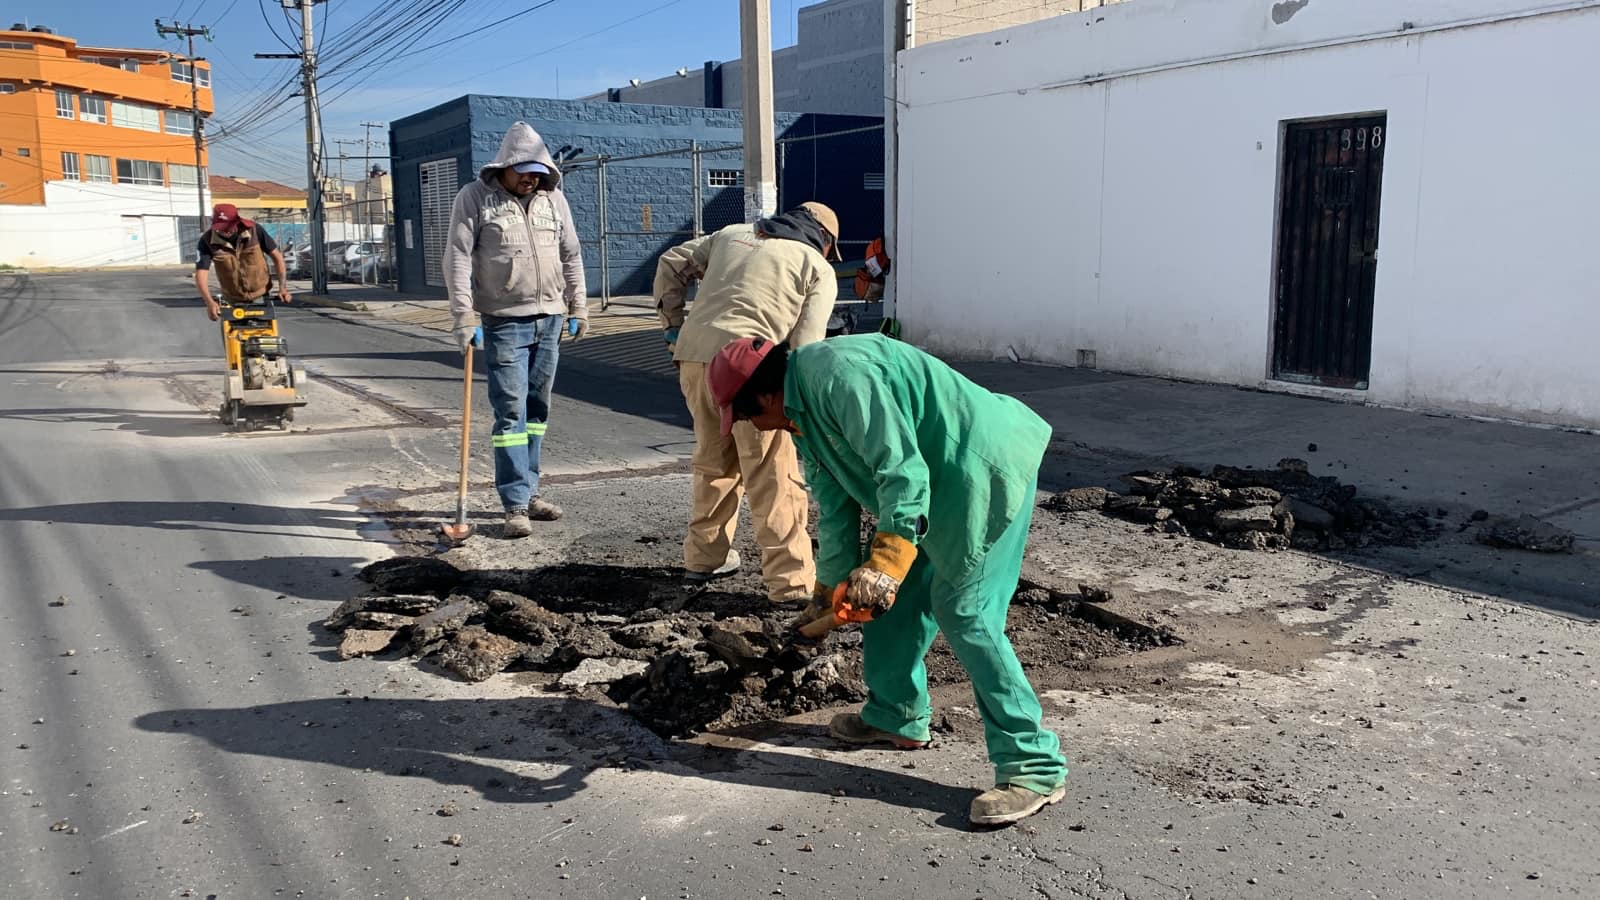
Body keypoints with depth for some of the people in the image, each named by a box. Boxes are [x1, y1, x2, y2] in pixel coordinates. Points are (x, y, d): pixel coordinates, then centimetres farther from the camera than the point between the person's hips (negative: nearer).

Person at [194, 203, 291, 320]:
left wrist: (282, 287, -15)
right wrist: (209, 302, -37)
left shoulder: (254, 230, -17)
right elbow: (201, 273, -22)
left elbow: (277, 256, -6)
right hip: (233, 301, 1)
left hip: (259, 296, 0)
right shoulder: (207, 240, -18)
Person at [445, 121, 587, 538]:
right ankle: (515, 505, -4)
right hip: (505, 321, -5)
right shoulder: (475, 197, -3)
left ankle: (529, 491, 21)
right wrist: (464, 317, -15)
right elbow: (458, 258, -8)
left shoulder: (553, 197, 10)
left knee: (537, 409, 11)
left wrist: (578, 308, 12)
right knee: (510, 412, -7)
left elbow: (571, 256, 15)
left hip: (550, 319, 5)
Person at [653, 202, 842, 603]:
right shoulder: (819, 268, 10)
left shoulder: (733, 234, 24)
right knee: (775, 478, -1)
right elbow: (805, 344, -2)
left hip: (693, 358, 6)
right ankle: (792, 581, -1)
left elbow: (672, 264, 26)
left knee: (714, 462, 23)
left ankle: (705, 557, 33)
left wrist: (673, 323, 28)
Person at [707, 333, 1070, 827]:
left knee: (964, 612, -12)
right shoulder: (803, 411, 11)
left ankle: (1034, 769, -7)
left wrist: (883, 565, -29)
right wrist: (829, 591, 23)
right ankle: (896, 715, 33)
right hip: (940, 481, 11)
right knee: (896, 599, 15)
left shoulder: (840, 375, -23)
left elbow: (903, 470, -28)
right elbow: (835, 505, 18)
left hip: (986, 468, -11)